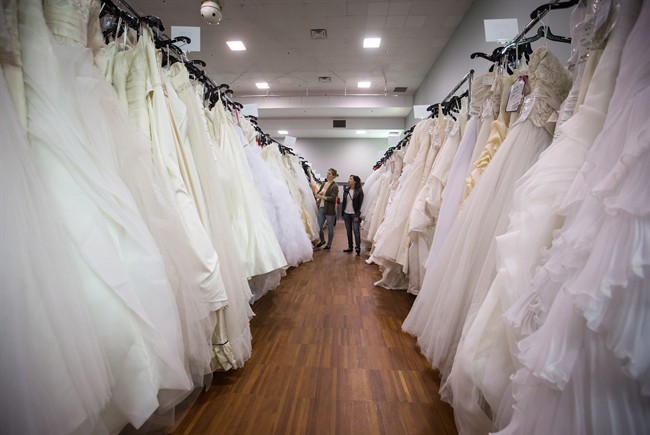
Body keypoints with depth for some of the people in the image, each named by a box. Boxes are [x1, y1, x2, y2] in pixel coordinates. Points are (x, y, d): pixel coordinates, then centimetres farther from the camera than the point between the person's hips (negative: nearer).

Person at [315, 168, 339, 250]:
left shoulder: (335, 186, -8)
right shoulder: (324, 184, 12)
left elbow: (333, 198, -16)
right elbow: (318, 193, 15)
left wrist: (322, 197, -18)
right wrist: (318, 194, -8)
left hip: (330, 210, -6)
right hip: (321, 208, 6)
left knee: (330, 228, 7)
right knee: (319, 227, 8)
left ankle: (329, 245, 23)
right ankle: (322, 241, 33)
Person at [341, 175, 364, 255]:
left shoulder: (359, 191, -5)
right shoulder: (346, 190, 8)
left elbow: (360, 204, -7)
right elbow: (343, 202, 10)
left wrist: (357, 215, -12)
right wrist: (342, 213, 6)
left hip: (354, 214, -5)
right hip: (346, 213, 5)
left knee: (356, 230, -5)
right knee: (348, 231, 9)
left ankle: (358, 247, 3)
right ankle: (350, 247, 19)